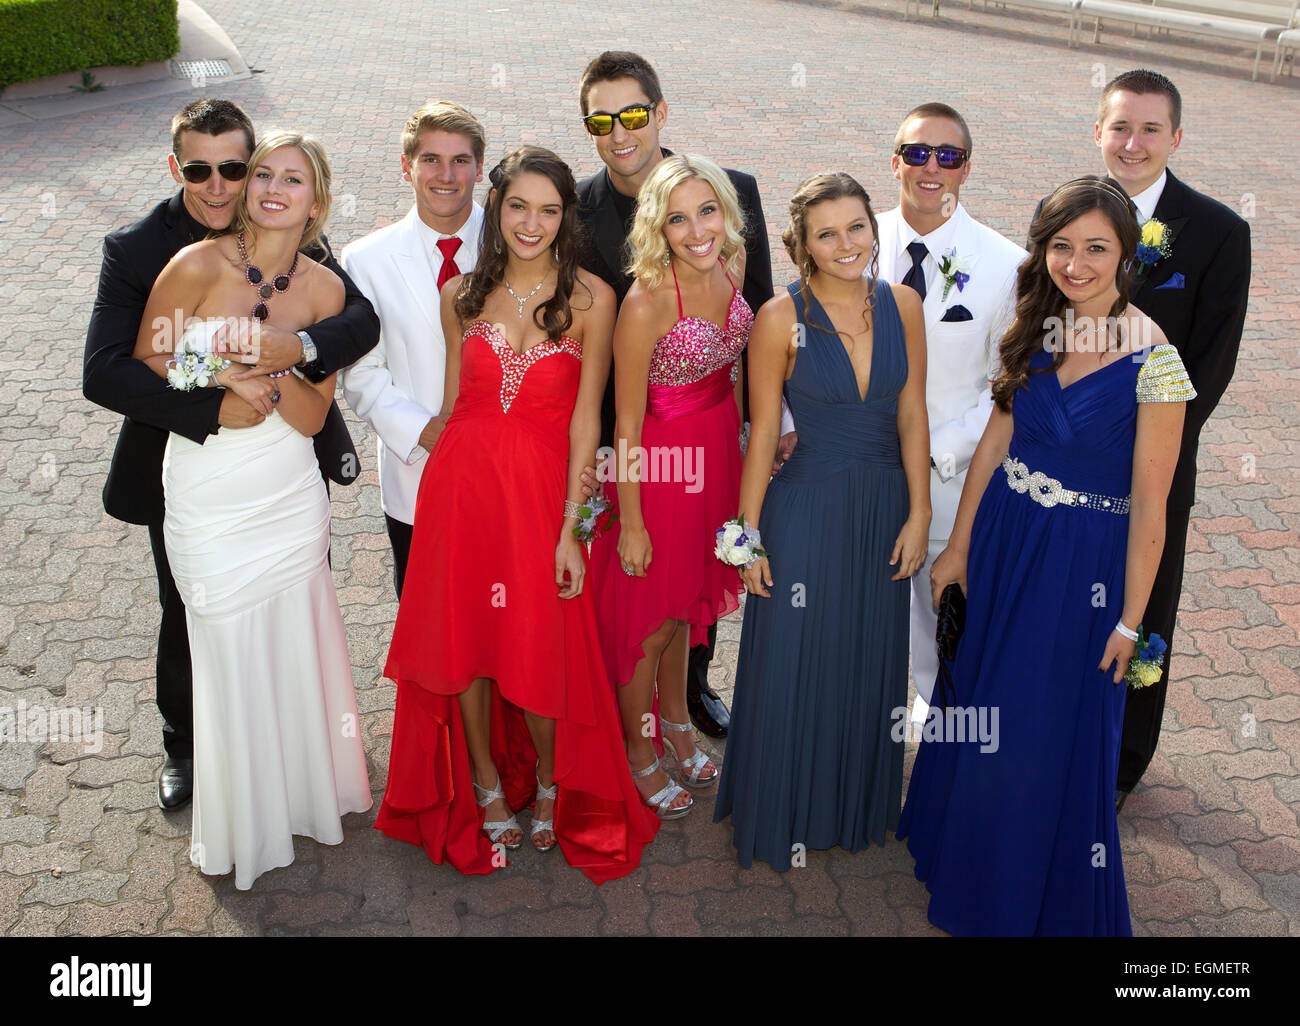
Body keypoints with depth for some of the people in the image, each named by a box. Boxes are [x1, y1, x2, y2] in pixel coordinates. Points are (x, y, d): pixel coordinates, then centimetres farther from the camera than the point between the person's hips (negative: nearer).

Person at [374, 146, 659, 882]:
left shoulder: (590, 298, -4)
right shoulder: (462, 295, 6)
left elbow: (585, 419, -7)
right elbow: (452, 402, 11)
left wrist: (570, 528, -10)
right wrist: (448, 483, 7)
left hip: (542, 488, -3)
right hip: (460, 482, 3)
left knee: (540, 648, 1)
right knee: (464, 637, 8)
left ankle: (548, 782, 31)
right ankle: (486, 787, 31)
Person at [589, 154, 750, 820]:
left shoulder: (731, 265, -6)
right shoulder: (646, 303, -27)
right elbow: (626, 426, -19)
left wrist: (743, 436, 16)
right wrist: (630, 523, -13)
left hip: (716, 450, 7)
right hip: (660, 459, -6)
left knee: (687, 597, 24)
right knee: (651, 614, 11)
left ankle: (677, 722, 47)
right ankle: (640, 752, 35)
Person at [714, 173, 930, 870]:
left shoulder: (902, 304, -3)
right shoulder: (781, 318, -13)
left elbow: (912, 415, 2)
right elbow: (762, 433, -9)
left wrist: (918, 513, -1)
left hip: (884, 507, 4)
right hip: (805, 506, -3)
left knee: (870, 664, 17)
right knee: (793, 665, 8)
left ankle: (858, 805, 42)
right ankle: (784, 816, 33)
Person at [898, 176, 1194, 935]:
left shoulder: (1153, 360, -19)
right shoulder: (1038, 331, -1)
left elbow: (1149, 505, -16)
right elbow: (995, 442, 4)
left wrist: (1129, 621, -12)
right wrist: (959, 548, 6)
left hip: (1083, 563, -6)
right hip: (1003, 541, 6)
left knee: (1053, 734, 9)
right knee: (979, 707, 21)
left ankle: (1050, 903, 37)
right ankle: (973, 860, 49)